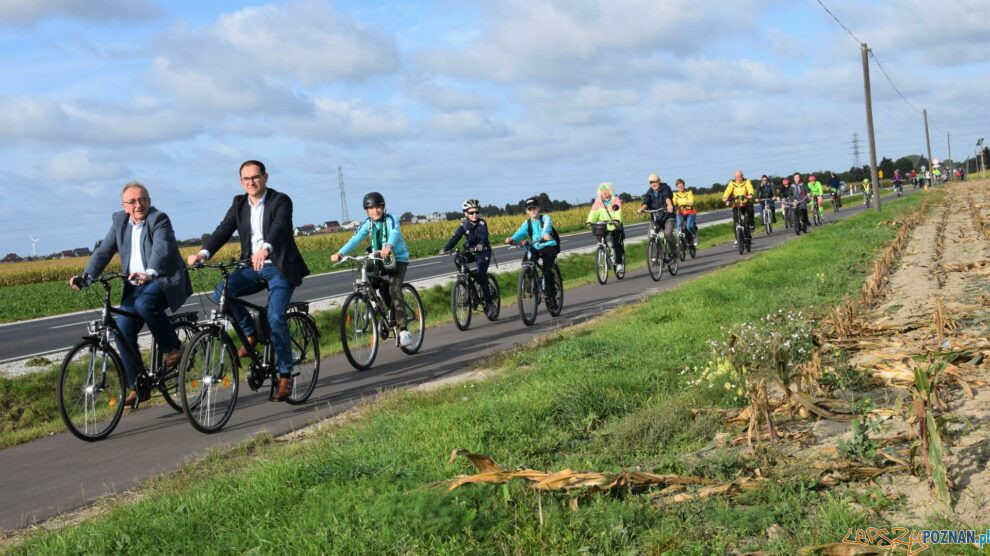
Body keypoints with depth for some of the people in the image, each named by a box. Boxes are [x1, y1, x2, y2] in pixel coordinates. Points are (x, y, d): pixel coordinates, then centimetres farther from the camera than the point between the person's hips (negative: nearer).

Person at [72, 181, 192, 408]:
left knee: (144, 303, -36)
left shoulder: (159, 219, -10)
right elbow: (104, 251, 5)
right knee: (122, 329, -10)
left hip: (164, 281, -6)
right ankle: (137, 386, 0)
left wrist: (150, 273, -48)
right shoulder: (119, 221, 9)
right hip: (135, 287, 6)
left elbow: (162, 247, -29)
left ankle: (173, 348, -14)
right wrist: (85, 277, -12)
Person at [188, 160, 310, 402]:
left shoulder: (281, 201, -9)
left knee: (275, 317, -21)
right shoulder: (239, 204, 8)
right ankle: (250, 333, 1)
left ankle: (285, 374, -7)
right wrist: (203, 253, -22)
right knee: (221, 292, -21)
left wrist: (266, 249, -50)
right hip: (253, 267, 5)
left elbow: (279, 227, -29)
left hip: (280, 266, -5)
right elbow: (223, 230, -3)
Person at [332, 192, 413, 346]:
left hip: (398, 259, -5)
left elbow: (394, 234, -35)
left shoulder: (391, 219, -14)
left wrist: (388, 247, -58)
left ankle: (402, 330, -26)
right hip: (379, 260, 5)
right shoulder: (367, 224, -2)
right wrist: (340, 253, -32)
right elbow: (355, 239, -15)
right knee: (383, 292, -3)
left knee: (395, 290, -23)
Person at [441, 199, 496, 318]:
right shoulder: (464, 224, -5)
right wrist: (446, 248, -31)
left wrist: (481, 245, -53)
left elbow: (484, 235, -31)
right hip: (470, 251, 5)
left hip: (483, 252, -5)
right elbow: (455, 237, -15)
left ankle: (489, 304, -8)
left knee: (481, 276, -18)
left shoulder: (482, 223, -14)